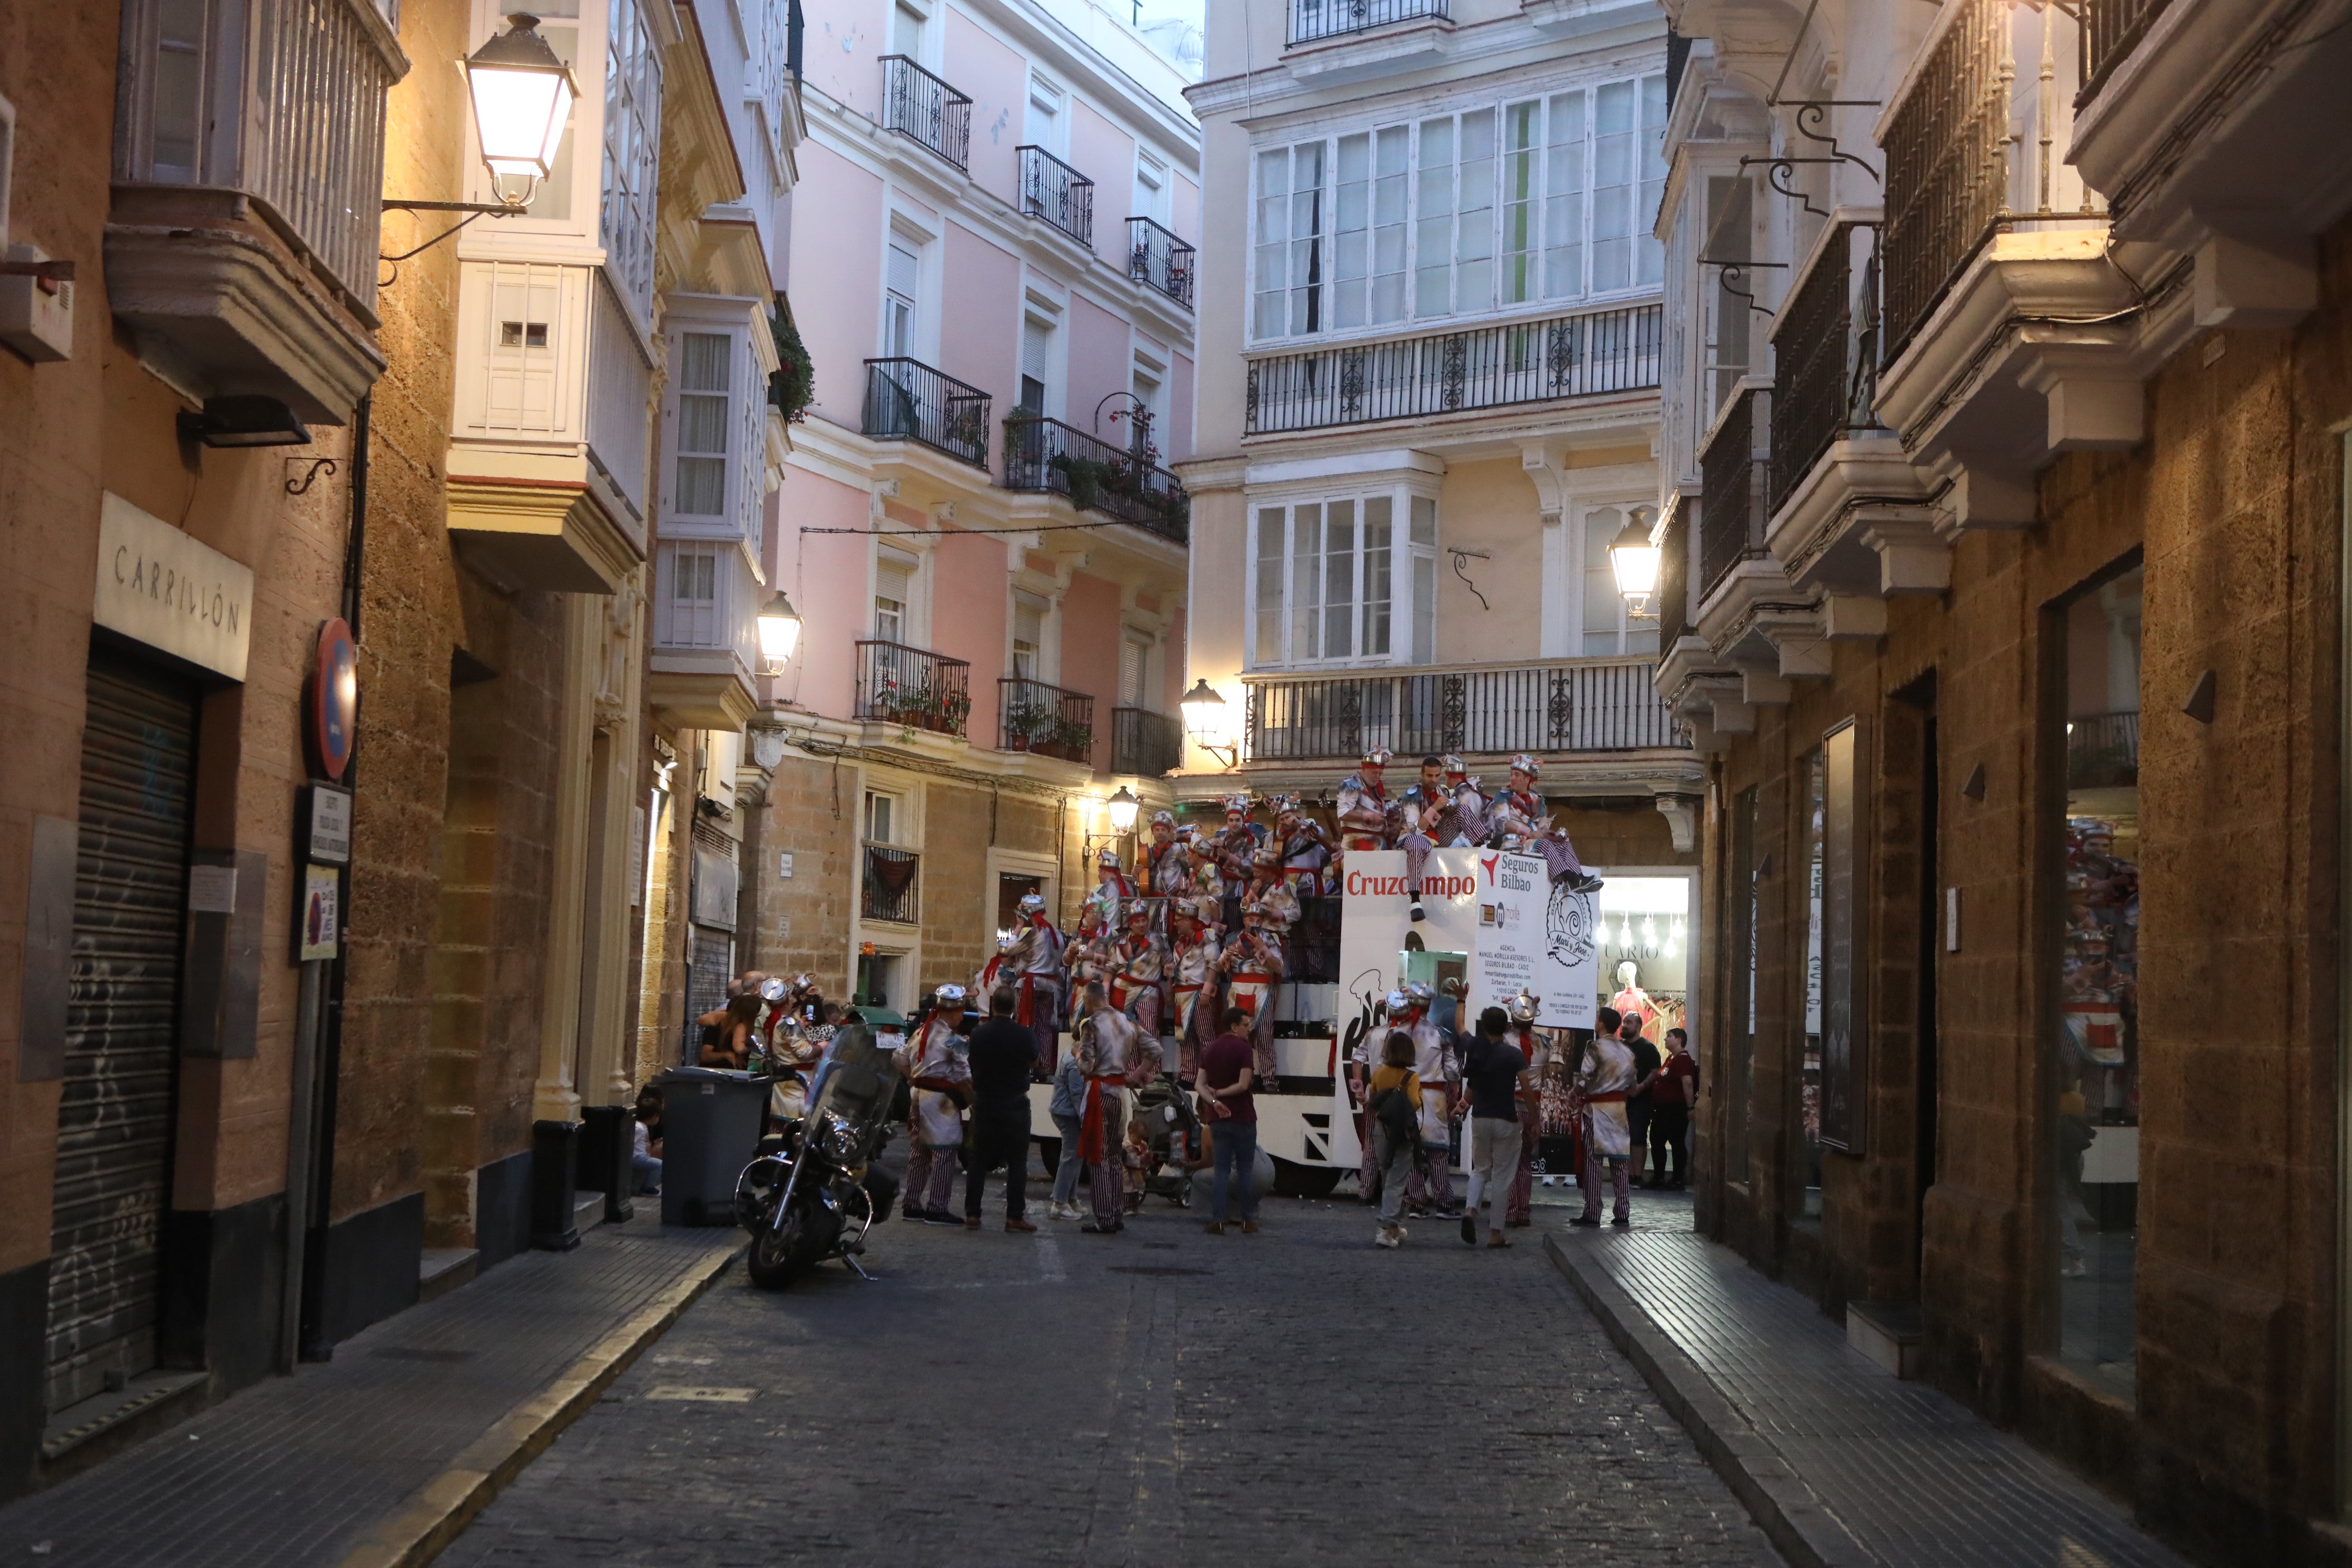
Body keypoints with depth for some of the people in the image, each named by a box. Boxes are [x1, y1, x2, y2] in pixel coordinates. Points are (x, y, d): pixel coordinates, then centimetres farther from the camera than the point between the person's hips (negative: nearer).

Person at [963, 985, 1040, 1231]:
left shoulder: (979, 1034, -8)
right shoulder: (1024, 1036, -12)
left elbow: (972, 1062, 7)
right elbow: (1033, 1062, 5)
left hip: (984, 1103, 2)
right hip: (1015, 1105, -2)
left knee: (979, 1160, 9)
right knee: (1017, 1162, 3)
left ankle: (972, 1215, 8)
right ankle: (1014, 1217, 0)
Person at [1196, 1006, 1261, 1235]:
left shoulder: (1210, 1049, 10)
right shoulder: (1245, 1049, -10)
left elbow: (1200, 1083, 2)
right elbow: (1243, 1085, -18)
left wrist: (1214, 1101, -12)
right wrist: (1220, 1093, -6)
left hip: (1218, 1119, 5)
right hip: (1243, 1117, -5)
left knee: (1222, 1169, 6)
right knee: (1246, 1169, 4)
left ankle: (1217, 1220, -2)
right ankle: (1248, 1220, 5)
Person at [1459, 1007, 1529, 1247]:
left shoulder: (1474, 1049, -3)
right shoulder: (1513, 1054, -12)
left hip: (1479, 1118, 4)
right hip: (1506, 1120, -3)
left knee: (1481, 1168, 20)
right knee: (1502, 1176, 6)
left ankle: (1470, 1209, -7)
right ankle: (1496, 1233, 8)